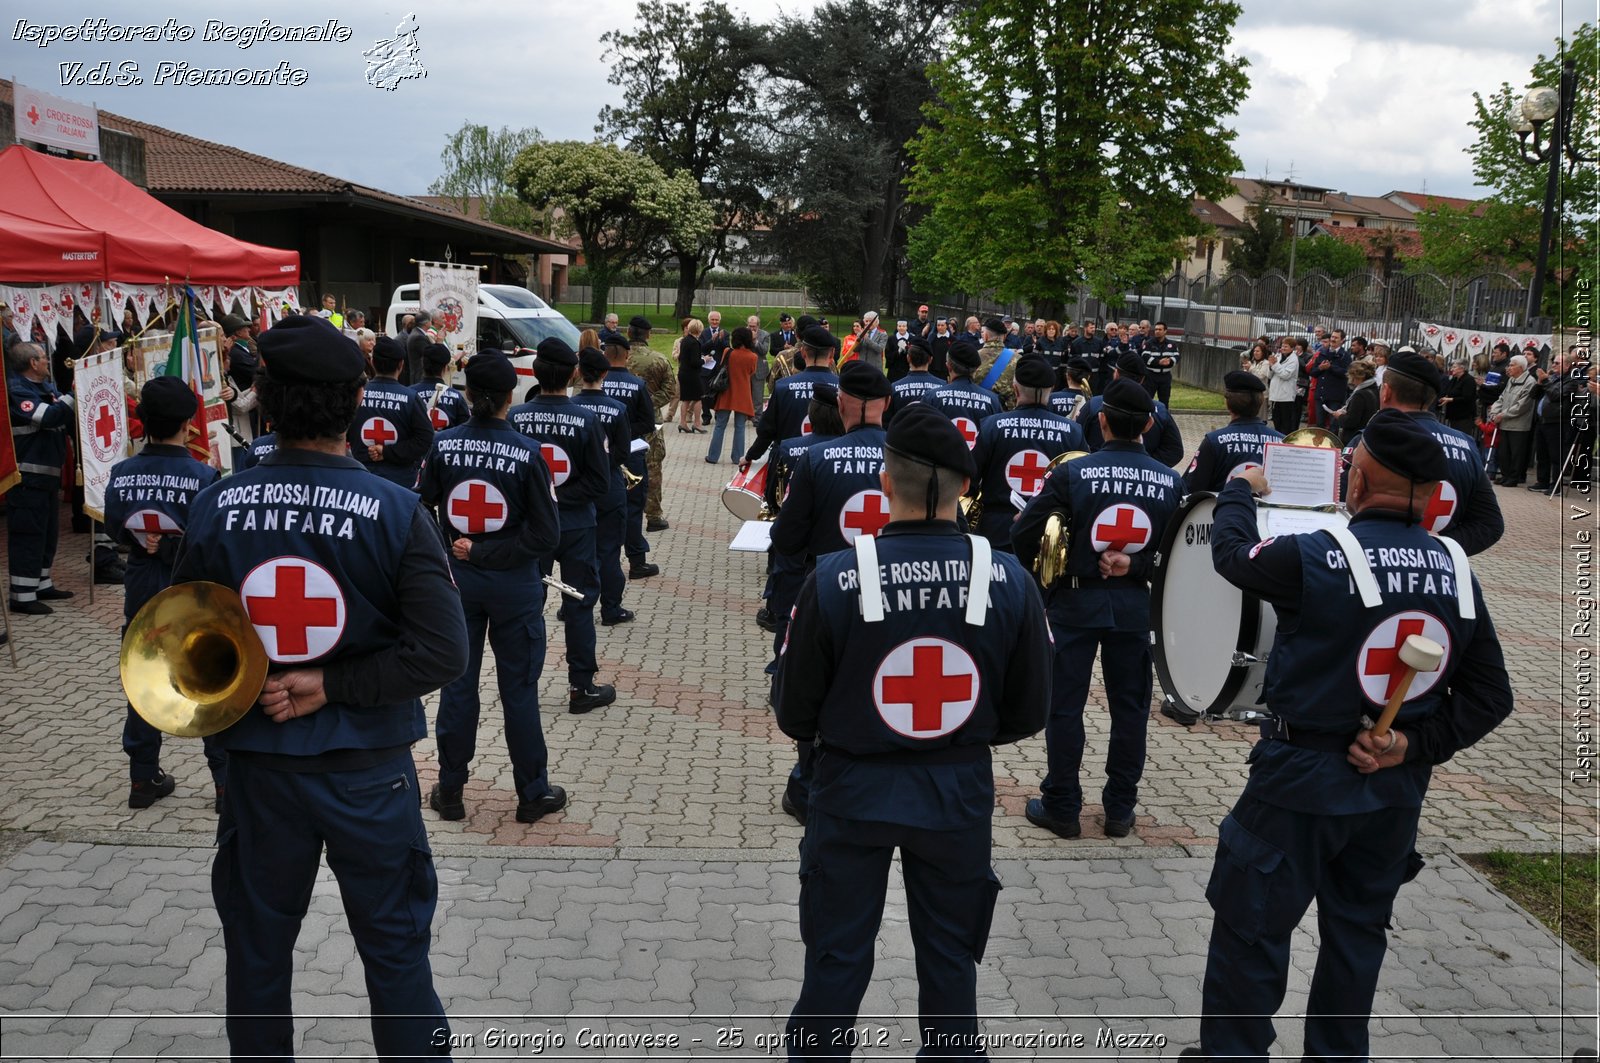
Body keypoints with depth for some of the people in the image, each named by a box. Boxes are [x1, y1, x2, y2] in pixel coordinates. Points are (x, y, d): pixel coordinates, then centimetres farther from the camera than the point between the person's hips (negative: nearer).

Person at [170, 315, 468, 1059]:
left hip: (258, 765, 2)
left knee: (258, 952, 21)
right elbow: (442, 652, -19)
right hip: (368, 767, -2)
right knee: (395, 951, 14)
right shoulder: (396, 513, -15)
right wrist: (334, 684, -13)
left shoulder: (215, 508, -8)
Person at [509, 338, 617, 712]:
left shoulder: (515, 417, -9)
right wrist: (564, 495, -5)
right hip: (575, 526, -2)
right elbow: (600, 483, -11)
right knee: (579, 605, 8)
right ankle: (582, 687, 14)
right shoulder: (587, 421, -13)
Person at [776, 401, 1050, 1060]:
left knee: (838, 956, 17)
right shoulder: (1008, 582, -13)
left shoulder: (835, 580, -19)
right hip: (959, 794, 2)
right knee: (949, 957, 21)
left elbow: (794, 716, -9)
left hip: (853, 791, -1)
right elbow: (1026, 715, -2)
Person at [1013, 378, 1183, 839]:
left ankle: (1061, 808, 15)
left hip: (1076, 600, -2)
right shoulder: (1169, 481, -3)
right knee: (1129, 706, 13)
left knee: (1065, 705, 7)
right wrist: (1137, 565, -1)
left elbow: (1023, 533, -11)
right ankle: (1120, 809, 22)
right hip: (1134, 604, 3)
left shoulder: (1073, 473, -13)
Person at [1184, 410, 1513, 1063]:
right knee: (1357, 931, 21)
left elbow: (1231, 553, 0)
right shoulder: (1457, 574, -3)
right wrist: (1417, 747, -5)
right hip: (1395, 789, 6)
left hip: (1302, 782, -5)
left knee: (1252, 928, 9)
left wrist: (1240, 489, 17)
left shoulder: (1315, 559, -21)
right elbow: (1489, 698, -1)